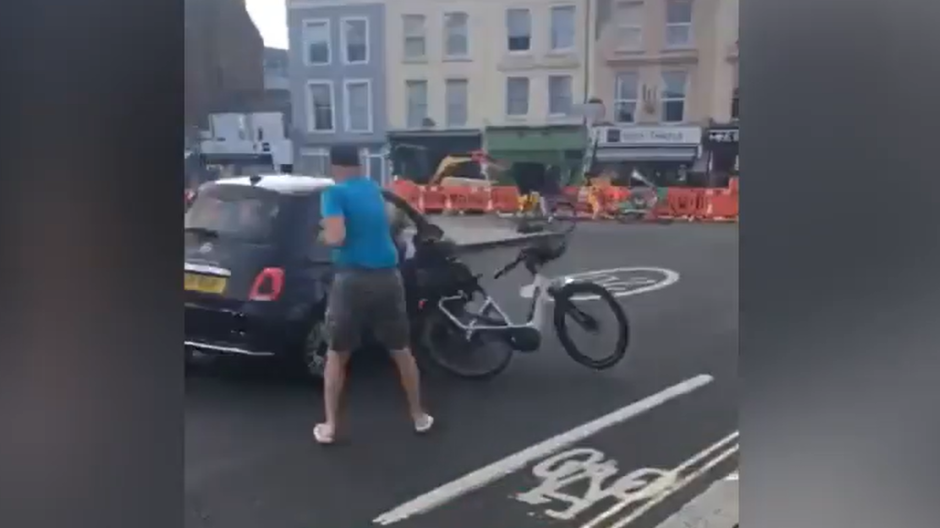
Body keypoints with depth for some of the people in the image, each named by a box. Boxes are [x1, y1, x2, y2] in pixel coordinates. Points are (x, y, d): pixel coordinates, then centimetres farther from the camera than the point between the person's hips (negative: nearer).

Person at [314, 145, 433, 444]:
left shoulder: (335, 194, -6)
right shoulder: (373, 189, 15)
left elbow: (336, 238, -19)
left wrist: (323, 235, 2)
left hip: (353, 279, -5)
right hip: (387, 277, 5)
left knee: (336, 355, 11)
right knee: (401, 351, 17)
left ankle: (329, 427, 14)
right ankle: (419, 416, 27)